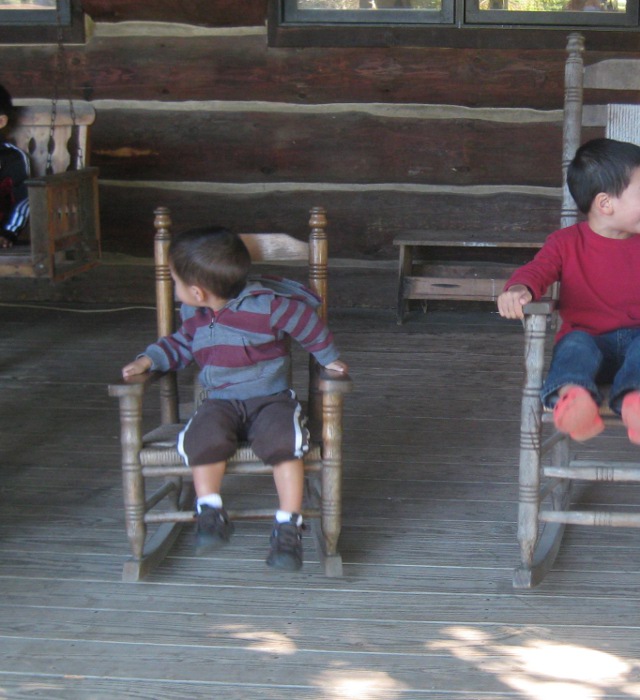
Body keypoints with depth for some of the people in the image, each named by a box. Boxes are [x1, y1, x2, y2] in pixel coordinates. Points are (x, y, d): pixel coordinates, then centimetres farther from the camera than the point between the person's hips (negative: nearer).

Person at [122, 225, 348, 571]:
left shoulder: (267, 305, -14)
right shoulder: (193, 315, 7)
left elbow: (307, 322, -3)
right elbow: (181, 345, 25)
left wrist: (328, 358, 6)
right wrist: (148, 359, 10)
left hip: (270, 398, -4)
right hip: (220, 402, 4)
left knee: (283, 441, -33)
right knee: (203, 437, -30)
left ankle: (288, 527, -22)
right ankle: (210, 513, -15)